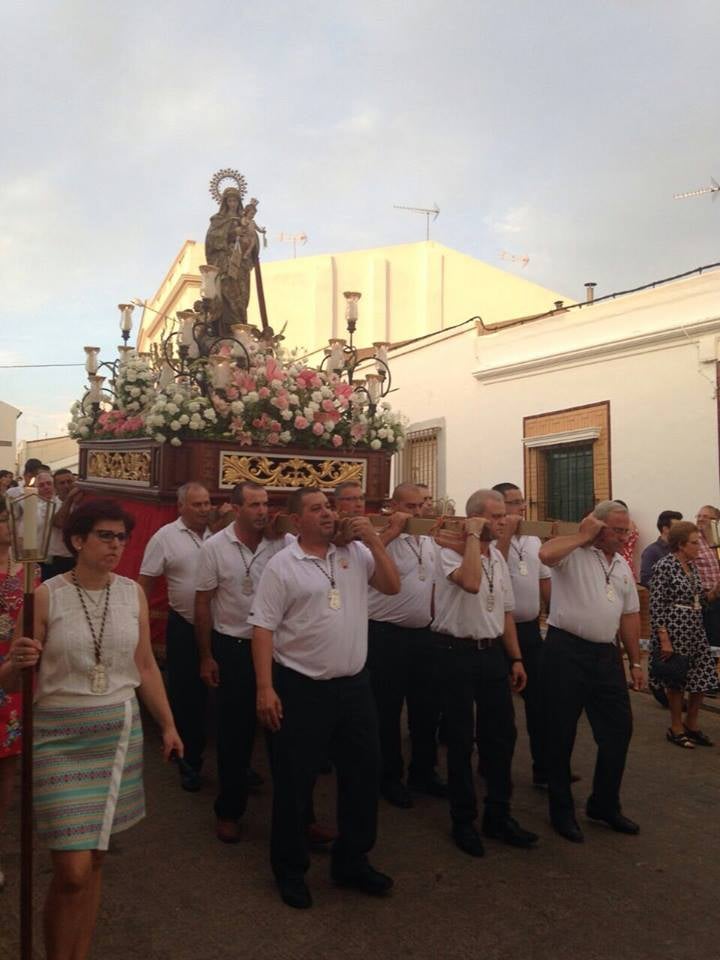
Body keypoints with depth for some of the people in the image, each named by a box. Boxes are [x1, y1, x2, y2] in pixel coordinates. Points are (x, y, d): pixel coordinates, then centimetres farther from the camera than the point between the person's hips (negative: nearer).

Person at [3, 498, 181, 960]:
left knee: (95, 859, 14)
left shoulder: (132, 593, 1)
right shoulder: (46, 595, -10)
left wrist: (168, 725, 12)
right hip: (60, 735, -3)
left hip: (119, 731, 3)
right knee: (72, 870, -4)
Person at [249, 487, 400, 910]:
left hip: (354, 684, 5)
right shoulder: (282, 565, -8)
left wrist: (375, 541, -7)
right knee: (295, 782, 8)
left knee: (364, 772, 15)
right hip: (301, 687, -4)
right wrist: (266, 689, -14)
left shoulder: (356, 553, 3)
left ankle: (352, 860, 35)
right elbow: (264, 628, -9)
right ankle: (290, 870, 29)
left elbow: (393, 586, 3)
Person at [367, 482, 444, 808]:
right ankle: (389, 778, 23)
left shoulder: (428, 542, 11)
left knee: (426, 707, 16)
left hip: (422, 634, 7)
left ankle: (423, 772, 33)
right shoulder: (382, 540, -12)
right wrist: (391, 531, -32)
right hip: (387, 635, -7)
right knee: (388, 710, 7)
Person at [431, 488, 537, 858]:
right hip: (457, 652, -7)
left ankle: (498, 815, 28)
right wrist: (473, 535, -22)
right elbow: (471, 582, -34)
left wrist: (516, 658, 14)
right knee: (460, 739, 5)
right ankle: (463, 821, 21)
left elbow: (505, 612, 16)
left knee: (502, 733, 11)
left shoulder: (497, 556, 10)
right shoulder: (450, 550, -12)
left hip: (493, 651, 7)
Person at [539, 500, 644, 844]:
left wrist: (636, 662, 17)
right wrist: (583, 536, -16)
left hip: (606, 654, 7)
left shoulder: (622, 566, 15)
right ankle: (561, 810, 22)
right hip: (566, 651, -7)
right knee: (561, 734, 5)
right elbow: (546, 554, -31)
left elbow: (629, 616, 18)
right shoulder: (573, 553, -7)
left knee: (619, 728, 11)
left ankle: (604, 803, 31)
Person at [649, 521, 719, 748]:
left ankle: (692, 723, 28)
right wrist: (664, 639, -20)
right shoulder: (664, 566, -15)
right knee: (676, 680, 4)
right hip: (674, 630, -8)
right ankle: (676, 728, 21)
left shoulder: (692, 566, 9)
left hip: (695, 631, 8)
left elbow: (699, 600, 14)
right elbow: (656, 607, -17)